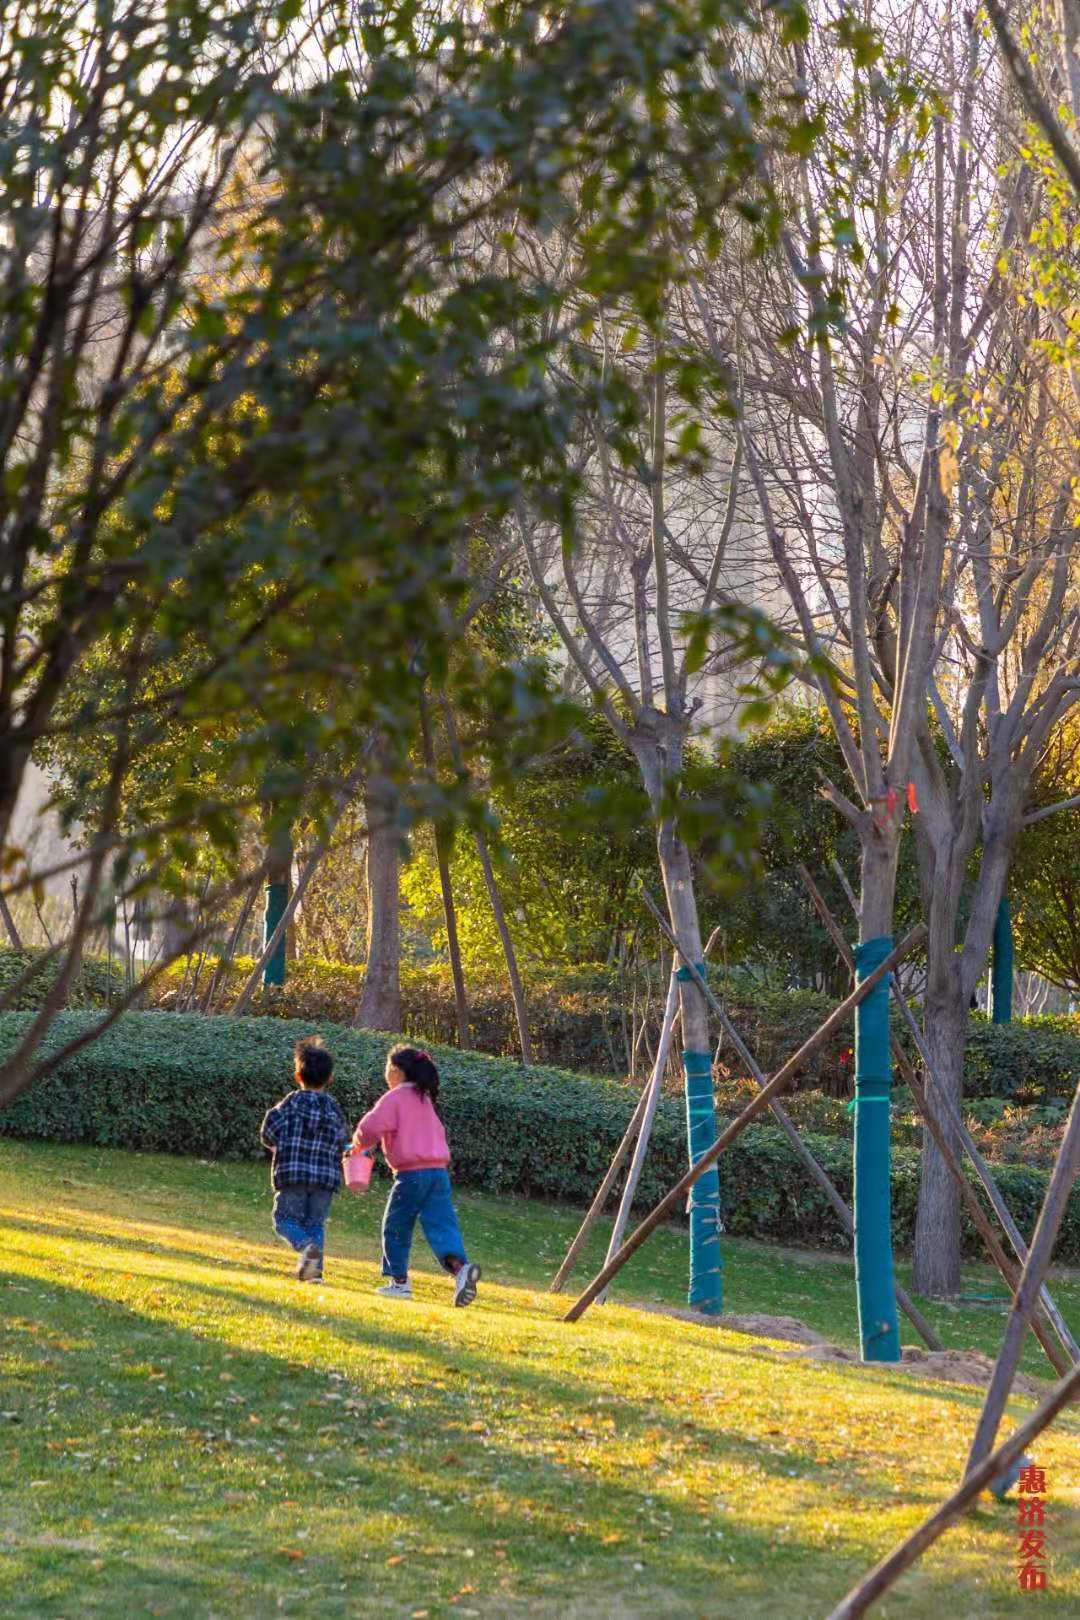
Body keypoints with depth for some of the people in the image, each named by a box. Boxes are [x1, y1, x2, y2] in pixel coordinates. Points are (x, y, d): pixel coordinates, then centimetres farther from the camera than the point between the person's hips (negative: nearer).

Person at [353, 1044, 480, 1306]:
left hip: (411, 1173, -6)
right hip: (438, 1170, 6)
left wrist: (359, 1143, 10)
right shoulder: (425, 1099, 20)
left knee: (396, 1227, 10)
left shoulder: (394, 1098, -5)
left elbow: (372, 1128, -13)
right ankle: (460, 1266, -28)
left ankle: (399, 1280, 14)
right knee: (442, 1226, -4)